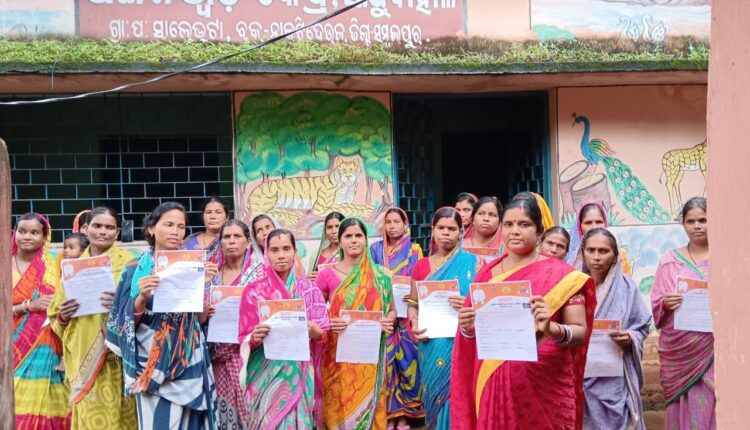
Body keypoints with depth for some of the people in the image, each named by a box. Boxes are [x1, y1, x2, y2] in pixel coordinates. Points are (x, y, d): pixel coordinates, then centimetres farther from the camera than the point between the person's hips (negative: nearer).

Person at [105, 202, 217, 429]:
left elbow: (200, 317, 2)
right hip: (152, 361, -1)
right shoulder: (136, 268, 1)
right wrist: (142, 297, -20)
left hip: (188, 359, 2)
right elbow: (129, 320, -2)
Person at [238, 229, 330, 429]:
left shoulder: (309, 289, 2)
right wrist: (255, 338, -20)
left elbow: (323, 334, 3)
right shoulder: (254, 291, 0)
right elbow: (245, 340, 1)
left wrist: (315, 332, -18)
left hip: (299, 373, 1)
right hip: (266, 375, -1)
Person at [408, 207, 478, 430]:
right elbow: (413, 304, 13)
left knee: (457, 395, -5)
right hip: (432, 346, 3)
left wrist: (469, 304, -20)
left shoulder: (471, 262, 0)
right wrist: (414, 324, -6)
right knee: (434, 393, 8)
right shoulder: (421, 266, 10)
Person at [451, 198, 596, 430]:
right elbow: (474, 331, 14)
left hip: (545, 386, -3)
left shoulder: (561, 274, -5)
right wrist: (468, 327, -8)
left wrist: (553, 329, -26)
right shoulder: (487, 274, 7)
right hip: (494, 385, 3)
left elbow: (580, 332, -7)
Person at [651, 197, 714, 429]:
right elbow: (656, 305, 8)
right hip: (679, 353, 1)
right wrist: (665, 304, -14)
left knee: (711, 409, -3)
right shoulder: (670, 260, 9)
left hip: (713, 352, -1)